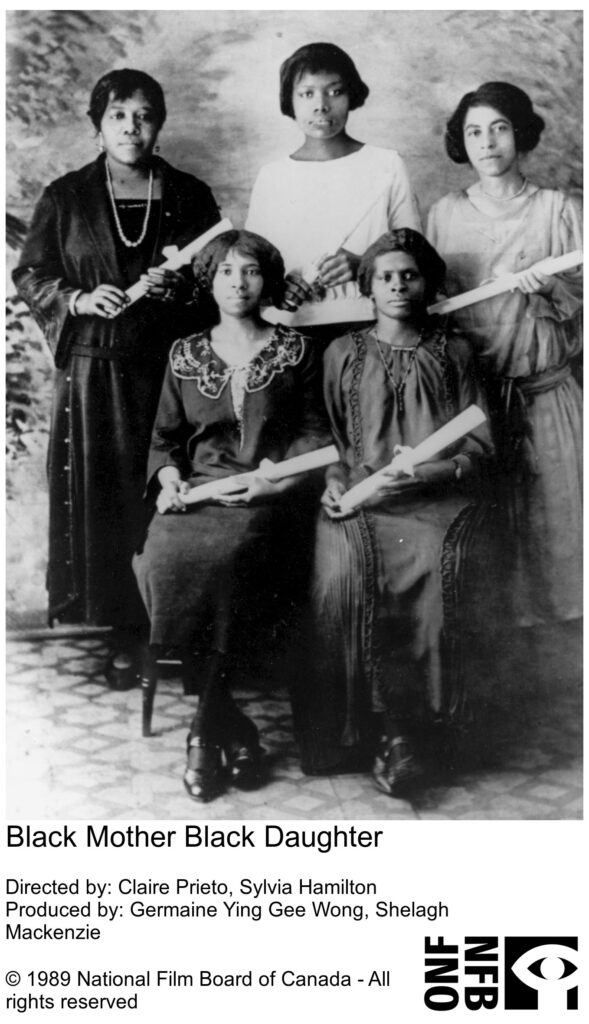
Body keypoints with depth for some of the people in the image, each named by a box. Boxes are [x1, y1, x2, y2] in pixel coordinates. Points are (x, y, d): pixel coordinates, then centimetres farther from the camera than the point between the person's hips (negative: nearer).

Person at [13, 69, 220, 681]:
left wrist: (179, 286, -9)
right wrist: (78, 299, -10)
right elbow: (29, 276, 8)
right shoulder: (65, 198, 8)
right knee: (97, 493, -1)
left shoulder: (189, 197, 9)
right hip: (92, 366, 0)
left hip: (167, 366, 0)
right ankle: (121, 627, 9)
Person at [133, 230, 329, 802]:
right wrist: (169, 476, 0)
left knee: (226, 556, -35)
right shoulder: (185, 355, 19)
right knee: (165, 557, -31)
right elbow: (164, 438, 21)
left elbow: (314, 435, 8)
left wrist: (278, 478, -10)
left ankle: (207, 728, -20)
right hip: (197, 491, 3)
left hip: (270, 496, -2)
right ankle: (229, 722, -17)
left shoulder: (293, 351, 13)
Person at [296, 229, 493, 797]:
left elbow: (478, 445, 10)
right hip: (357, 495, 1)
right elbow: (329, 437, 17)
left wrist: (428, 474, -8)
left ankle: (398, 728, -17)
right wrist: (334, 482, -3)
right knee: (341, 577, -30)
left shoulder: (453, 354, 16)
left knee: (427, 577, -31)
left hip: (436, 497, 0)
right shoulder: (343, 354, 18)